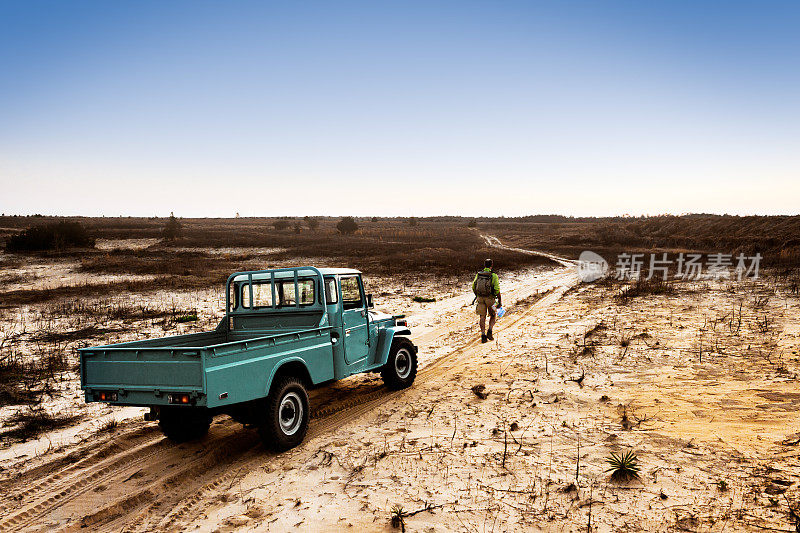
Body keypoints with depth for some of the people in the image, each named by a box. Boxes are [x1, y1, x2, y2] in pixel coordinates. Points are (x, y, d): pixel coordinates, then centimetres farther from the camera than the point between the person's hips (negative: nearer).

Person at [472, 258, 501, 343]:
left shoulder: (478, 275, 0)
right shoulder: (493, 276, -11)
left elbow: (473, 287, 6)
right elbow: (497, 290, -15)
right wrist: (500, 301, -6)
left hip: (480, 298, 3)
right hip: (490, 299, -3)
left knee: (482, 317, 11)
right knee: (493, 315, 18)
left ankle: (483, 335, 4)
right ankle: (489, 331, 0)